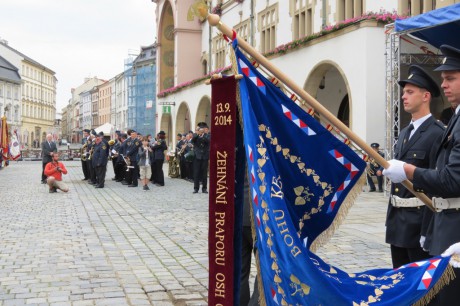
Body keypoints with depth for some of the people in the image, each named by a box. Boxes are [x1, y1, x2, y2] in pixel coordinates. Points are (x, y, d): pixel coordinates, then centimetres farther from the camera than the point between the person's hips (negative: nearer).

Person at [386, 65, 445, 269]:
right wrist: (390, 218, 16)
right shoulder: (405, 133, 14)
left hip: (419, 220, -8)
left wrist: (427, 231, -20)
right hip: (397, 220, 8)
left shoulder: (437, 134, -13)